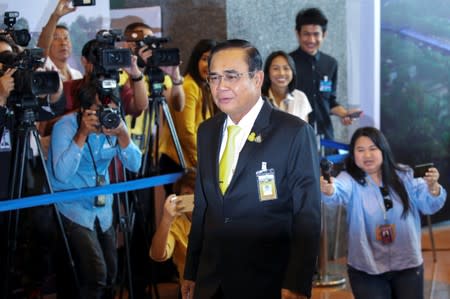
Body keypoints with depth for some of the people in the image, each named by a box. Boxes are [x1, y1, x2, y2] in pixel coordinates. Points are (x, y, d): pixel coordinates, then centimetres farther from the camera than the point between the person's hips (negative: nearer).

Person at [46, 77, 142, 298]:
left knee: (111, 274, 9)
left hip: (103, 210, 6)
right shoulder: (66, 126, -16)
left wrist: (123, 135, -22)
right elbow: (62, 174, -28)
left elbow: (134, 166, -7)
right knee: (96, 275, -17)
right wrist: (82, 134, -31)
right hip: (72, 210, -5)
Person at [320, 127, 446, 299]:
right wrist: (329, 190, -55)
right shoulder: (351, 180, -10)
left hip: (408, 266, 2)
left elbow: (428, 205, -2)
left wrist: (433, 187, -24)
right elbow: (339, 191, -31)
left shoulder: (404, 176, 0)